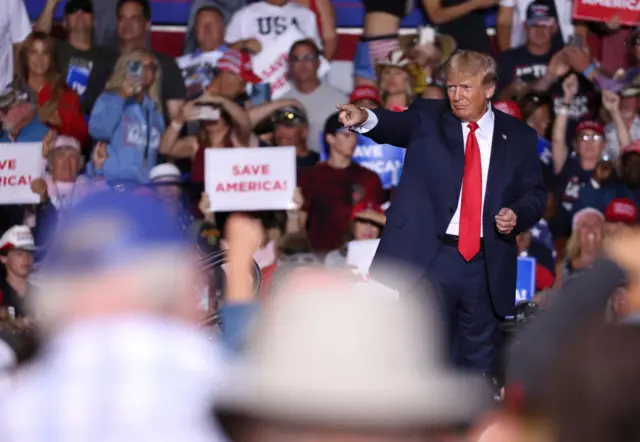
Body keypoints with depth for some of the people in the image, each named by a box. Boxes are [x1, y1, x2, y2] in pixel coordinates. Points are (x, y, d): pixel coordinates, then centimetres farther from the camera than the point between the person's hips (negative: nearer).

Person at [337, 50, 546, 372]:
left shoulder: (518, 137, 8)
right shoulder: (427, 119, 3)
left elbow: (535, 194, 11)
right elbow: (398, 125, -17)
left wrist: (517, 214, -11)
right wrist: (365, 118, -40)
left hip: (487, 266, 2)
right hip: (431, 258, -2)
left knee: (480, 360, 10)